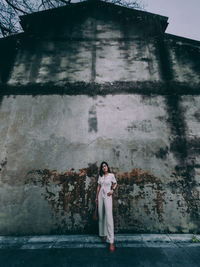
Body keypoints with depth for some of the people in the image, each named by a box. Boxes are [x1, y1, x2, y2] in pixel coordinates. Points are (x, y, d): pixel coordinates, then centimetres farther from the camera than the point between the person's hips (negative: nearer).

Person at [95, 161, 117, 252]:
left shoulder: (111, 175, -4)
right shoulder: (100, 176, 6)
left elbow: (115, 183, 10)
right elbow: (98, 187, 11)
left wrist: (112, 190, -8)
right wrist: (96, 197, 12)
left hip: (108, 196, -4)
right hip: (100, 196, 4)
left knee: (109, 217, -9)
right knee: (101, 216, 10)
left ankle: (111, 241, -4)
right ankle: (103, 234, 28)